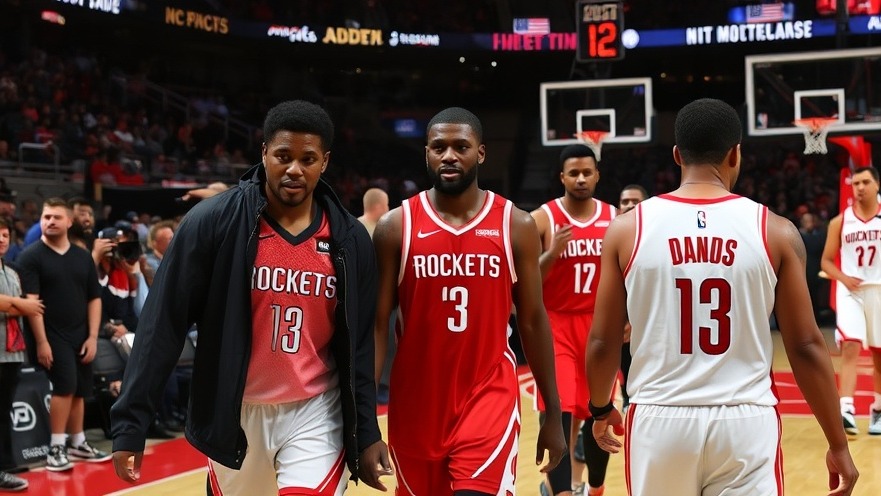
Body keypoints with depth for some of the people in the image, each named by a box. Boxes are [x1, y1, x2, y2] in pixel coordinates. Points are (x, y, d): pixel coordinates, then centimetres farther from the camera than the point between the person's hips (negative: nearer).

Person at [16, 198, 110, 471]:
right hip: (52, 335, -5)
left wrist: (93, 337, 1)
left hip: (81, 335, 5)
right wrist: (41, 341, -17)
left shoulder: (83, 256, 9)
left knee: (80, 391, 10)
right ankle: (56, 448, -5)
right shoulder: (31, 256, -5)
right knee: (65, 385, -14)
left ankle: (77, 443, 24)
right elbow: (31, 301, -12)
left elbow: (94, 298, 10)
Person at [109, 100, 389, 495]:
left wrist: (366, 432, 3)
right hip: (234, 413, 0)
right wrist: (131, 421, -13)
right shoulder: (213, 221, -12)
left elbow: (358, 345, 4)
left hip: (315, 414, 1)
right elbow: (163, 322, -10)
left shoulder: (350, 239, -3)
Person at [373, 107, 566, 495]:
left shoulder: (516, 225, 0)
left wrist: (553, 413, 6)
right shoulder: (395, 226, -2)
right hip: (416, 400, 1)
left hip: (490, 394, -1)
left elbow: (532, 322, 5)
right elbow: (377, 324, -2)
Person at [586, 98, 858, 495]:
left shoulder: (628, 228, -1)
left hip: (660, 420, 1)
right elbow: (806, 346, -1)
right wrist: (838, 444, 8)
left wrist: (600, 408, 21)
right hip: (745, 422, -1)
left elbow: (602, 342, 3)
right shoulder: (775, 231, -2)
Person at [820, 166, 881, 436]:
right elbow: (826, 261, 5)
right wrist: (844, 278, -13)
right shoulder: (840, 222, 0)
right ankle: (846, 409, -25)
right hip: (851, 291, -1)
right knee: (850, 346, -18)